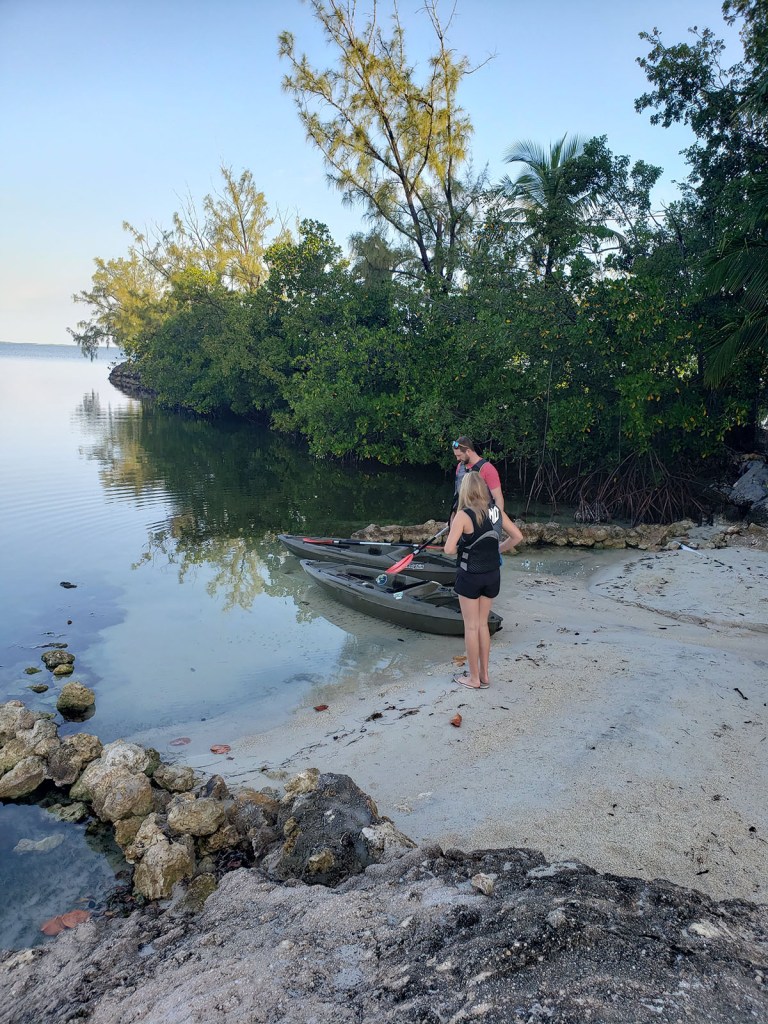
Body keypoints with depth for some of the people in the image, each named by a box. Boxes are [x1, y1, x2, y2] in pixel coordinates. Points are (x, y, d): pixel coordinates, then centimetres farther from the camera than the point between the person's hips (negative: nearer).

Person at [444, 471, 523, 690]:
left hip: (470, 576, -5)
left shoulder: (463, 515, -17)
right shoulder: (496, 511, -1)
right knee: (483, 624, 18)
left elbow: (449, 549, -22)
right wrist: (497, 549, 11)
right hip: (492, 575, 6)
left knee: (471, 627, 7)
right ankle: (484, 675, 26)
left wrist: (460, 548, -1)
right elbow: (517, 537, 4)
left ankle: (474, 678, 17)